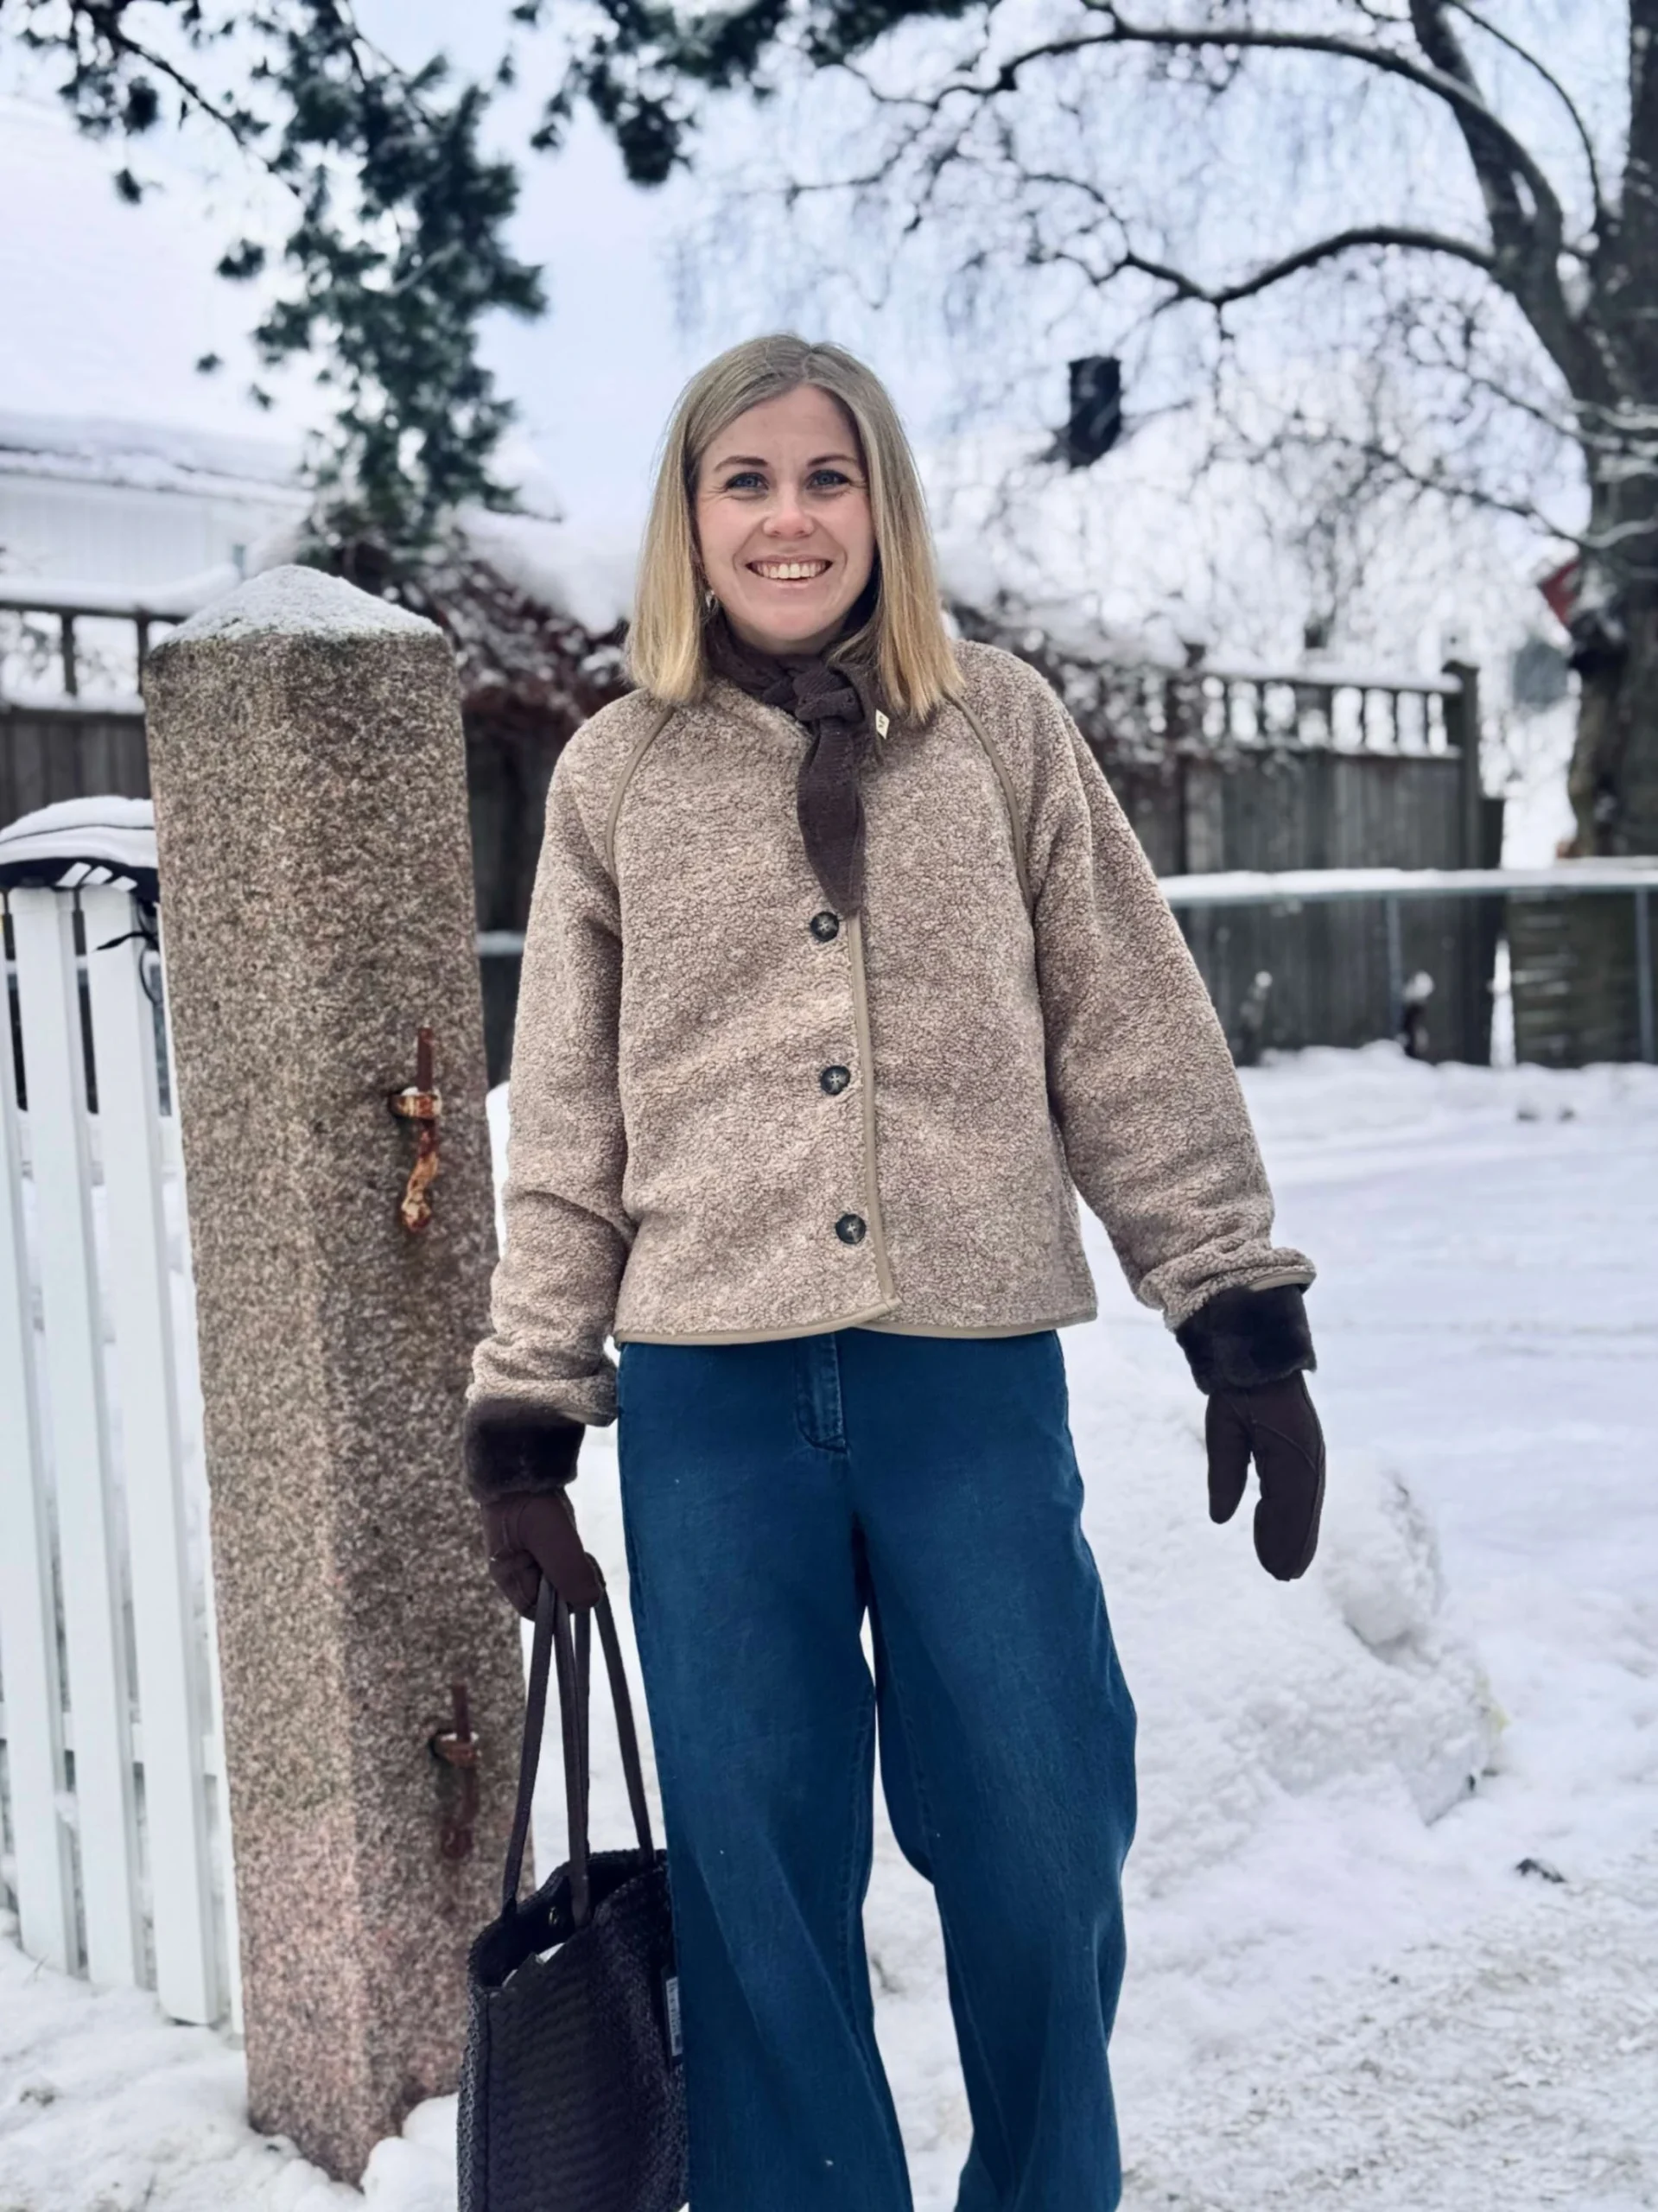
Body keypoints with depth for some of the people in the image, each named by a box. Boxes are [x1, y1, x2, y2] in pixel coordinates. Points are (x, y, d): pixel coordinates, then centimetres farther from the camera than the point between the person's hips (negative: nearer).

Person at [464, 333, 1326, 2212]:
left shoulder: (1004, 730, 4)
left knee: (1036, 1845, 9)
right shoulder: (616, 772, 6)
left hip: (974, 1374, 0)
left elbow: (1140, 1051, 4)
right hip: (711, 1395, 1)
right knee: (756, 1870, 10)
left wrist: (1249, 1329, 0)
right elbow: (565, 1126, 7)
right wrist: (525, 1419, 5)